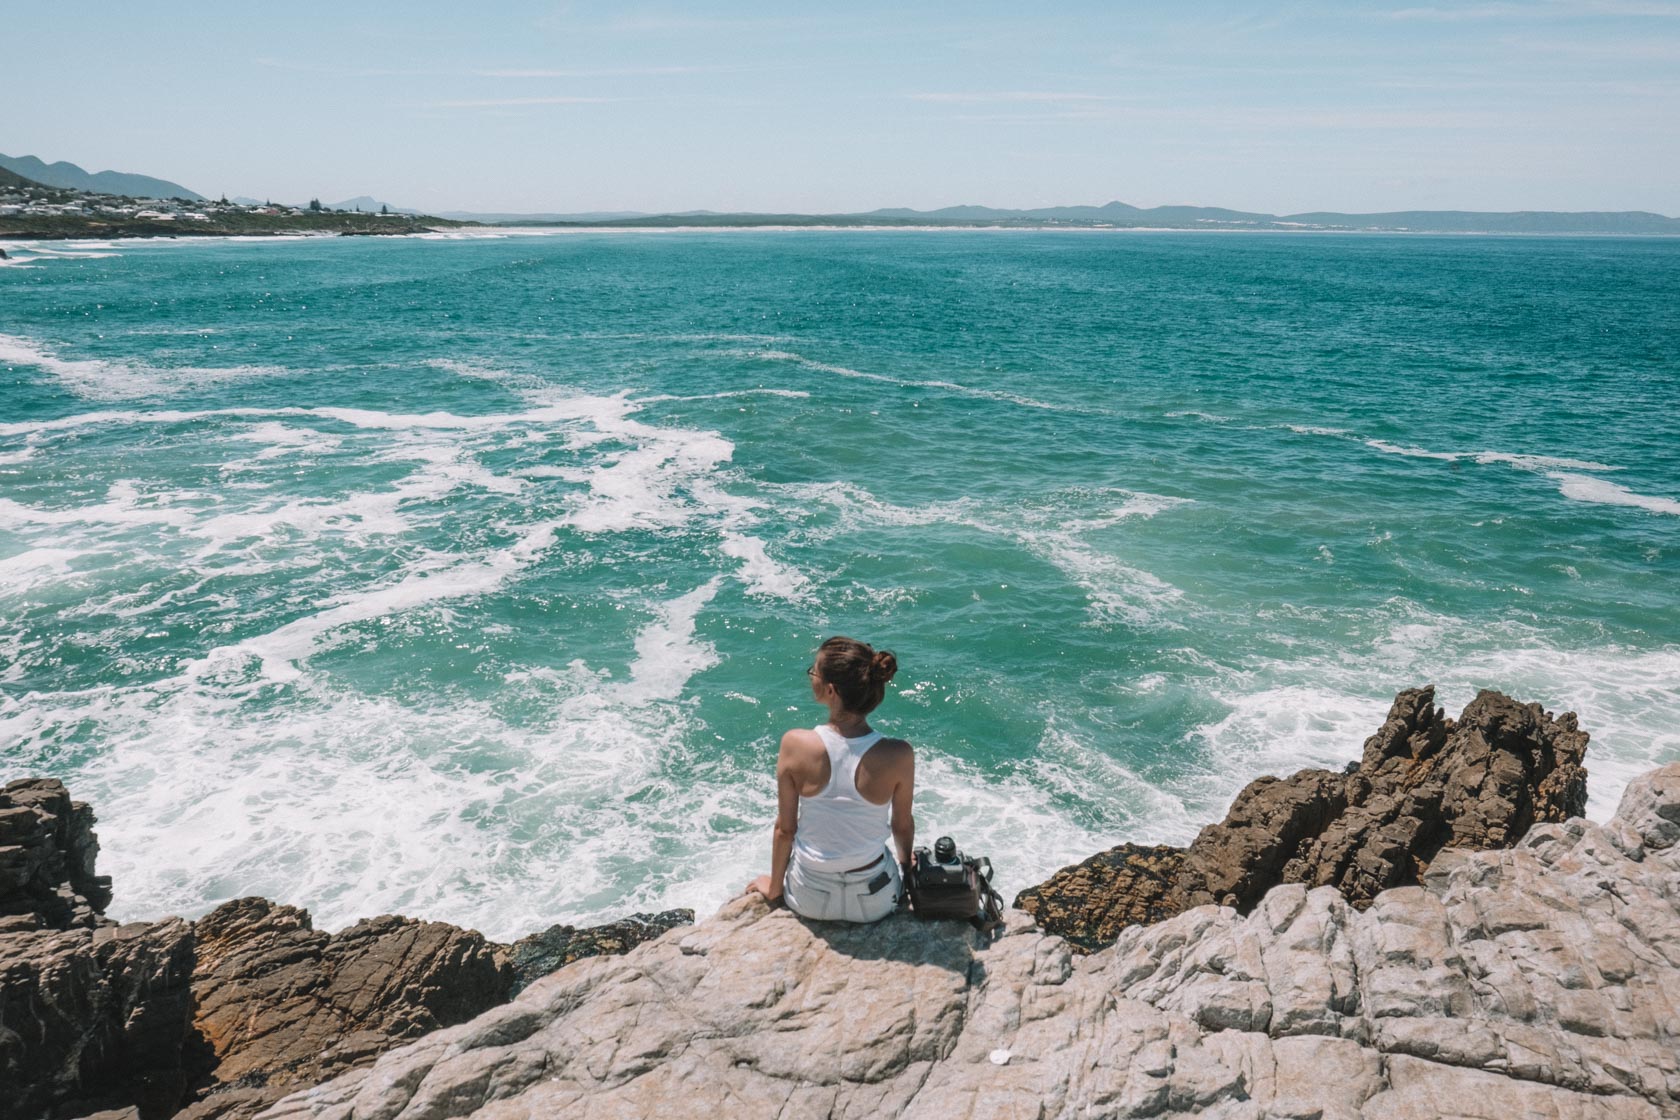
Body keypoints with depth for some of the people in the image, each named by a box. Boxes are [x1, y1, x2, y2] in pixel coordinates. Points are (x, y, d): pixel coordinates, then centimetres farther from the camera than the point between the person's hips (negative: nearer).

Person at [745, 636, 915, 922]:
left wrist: (774, 888, 7)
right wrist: (906, 862, 18)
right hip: (875, 903, 0)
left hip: (809, 900, 0)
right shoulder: (899, 756, -24)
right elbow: (902, 826, -5)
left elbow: (784, 829, -12)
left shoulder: (796, 745, -24)